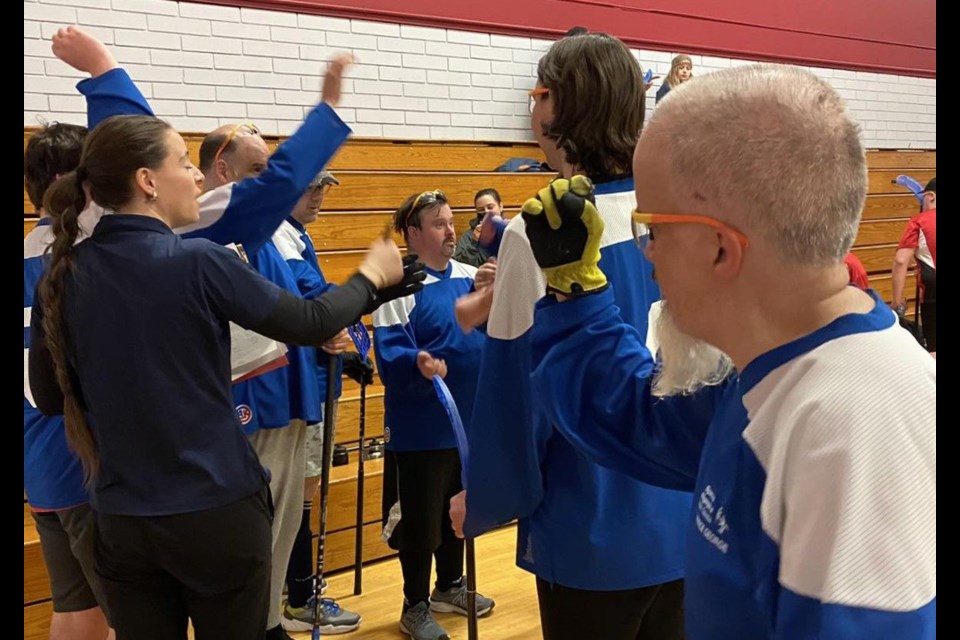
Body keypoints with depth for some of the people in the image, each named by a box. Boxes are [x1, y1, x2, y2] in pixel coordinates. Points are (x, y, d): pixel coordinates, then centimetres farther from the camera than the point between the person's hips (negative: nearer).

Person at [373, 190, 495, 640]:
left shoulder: (470, 276, 5)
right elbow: (389, 354, -21)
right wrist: (418, 363, -41)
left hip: (470, 418, 7)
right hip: (420, 427, -6)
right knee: (419, 518, 4)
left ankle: (450, 586, 39)